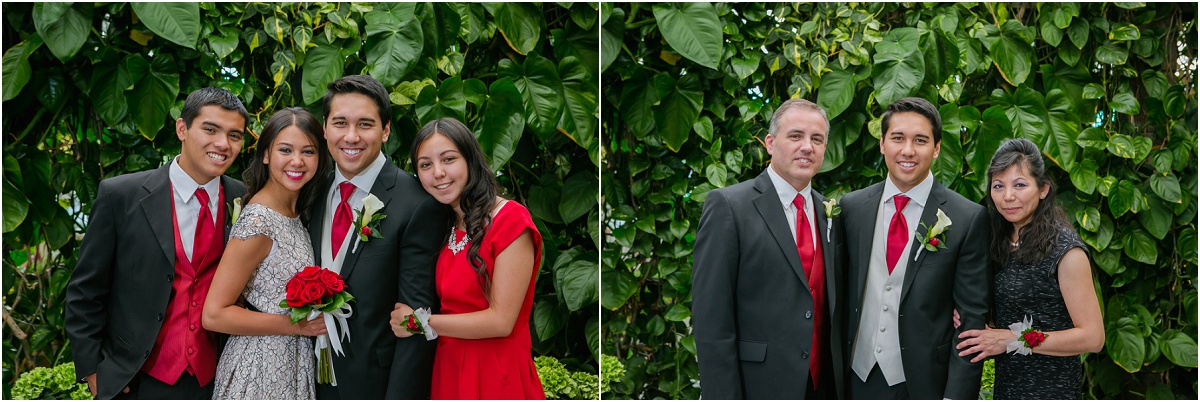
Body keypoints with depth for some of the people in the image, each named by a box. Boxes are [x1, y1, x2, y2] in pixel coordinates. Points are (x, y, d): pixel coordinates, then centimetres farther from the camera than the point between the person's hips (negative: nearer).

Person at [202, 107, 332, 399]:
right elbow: (214, 315, -22)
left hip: (293, 363, 8)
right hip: (260, 370, -8)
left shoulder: (294, 213, 5)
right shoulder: (257, 224, -21)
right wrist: (296, 325, -19)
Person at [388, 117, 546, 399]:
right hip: (450, 372, 7)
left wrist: (417, 322, -12)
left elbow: (501, 321, -19)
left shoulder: (510, 220, -14)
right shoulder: (446, 227, 10)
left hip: (497, 378, -7)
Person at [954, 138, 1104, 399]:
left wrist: (1014, 340, -18)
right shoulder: (1003, 242, 6)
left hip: (1050, 387, -7)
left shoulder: (1065, 248, -16)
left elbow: (1092, 337, -18)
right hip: (1006, 384, 7)